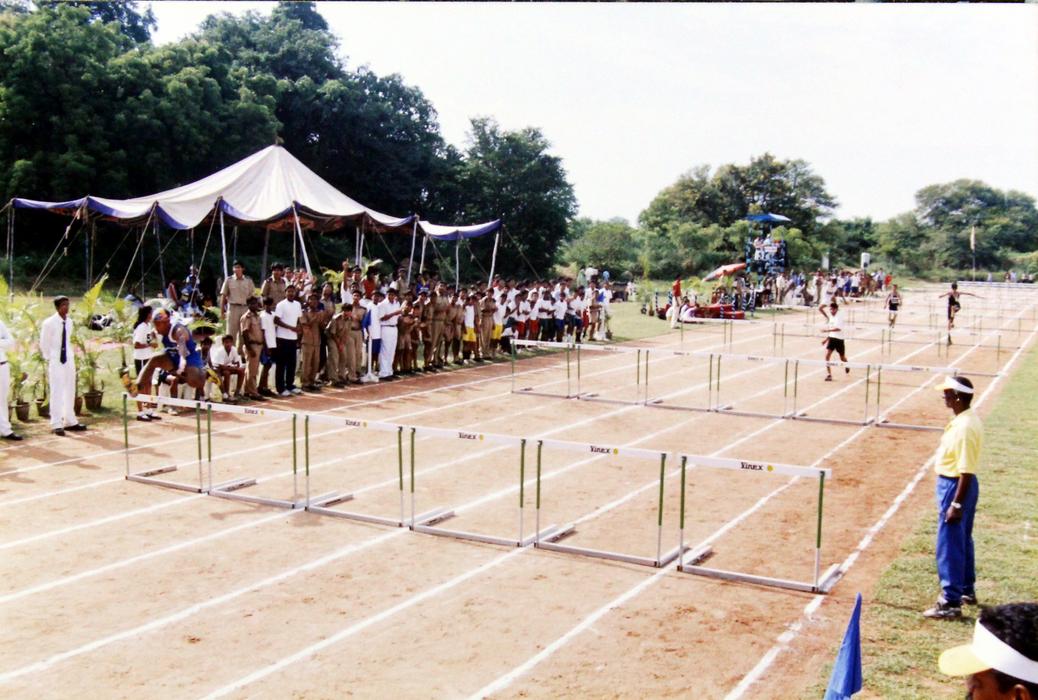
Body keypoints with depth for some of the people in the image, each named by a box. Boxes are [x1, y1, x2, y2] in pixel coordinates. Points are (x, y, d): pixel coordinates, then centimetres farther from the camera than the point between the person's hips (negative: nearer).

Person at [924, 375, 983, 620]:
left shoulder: (964, 427, -26)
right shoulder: (965, 420, 4)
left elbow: (966, 471, -25)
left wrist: (956, 504, -23)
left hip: (955, 486, -11)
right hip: (954, 483, 11)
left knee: (949, 546, -3)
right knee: (962, 541, 23)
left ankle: (951, 602, 5)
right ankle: (966, 590, 38)